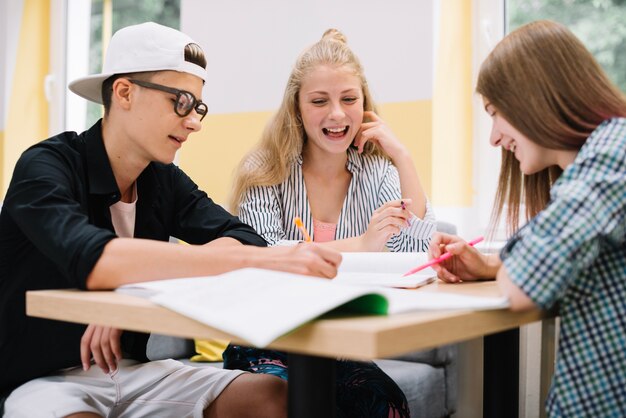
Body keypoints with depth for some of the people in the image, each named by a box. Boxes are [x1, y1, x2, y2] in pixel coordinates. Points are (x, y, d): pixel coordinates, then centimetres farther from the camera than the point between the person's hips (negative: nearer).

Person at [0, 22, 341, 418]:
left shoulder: (165, 179, 4)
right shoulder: (45, 167, -14)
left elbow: (242, 237, -10)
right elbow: (95, 262, -34)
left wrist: (137, 287, -27)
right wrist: (261, 259, -40)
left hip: (133, 370, 5)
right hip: (46, 379, -4)